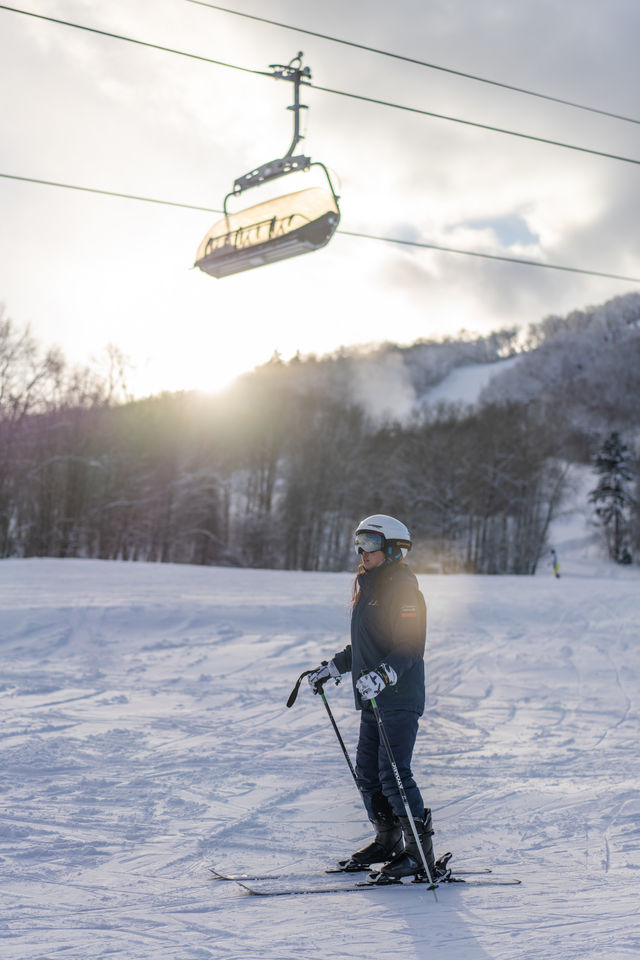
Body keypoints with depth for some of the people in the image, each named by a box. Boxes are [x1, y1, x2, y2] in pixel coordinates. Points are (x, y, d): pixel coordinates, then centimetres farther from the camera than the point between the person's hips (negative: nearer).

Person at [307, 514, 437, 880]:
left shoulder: (403, 590, -12)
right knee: (368, 772, 12)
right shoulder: (369, 588, 17)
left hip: (400, 698, -10)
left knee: (394, 774, -12)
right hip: (373, 700, 10)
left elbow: (409, 647, -22)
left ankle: (421, 853, -6)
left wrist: (382, 675, -35)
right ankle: (387, 842, 25)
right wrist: (332, 667, 28)